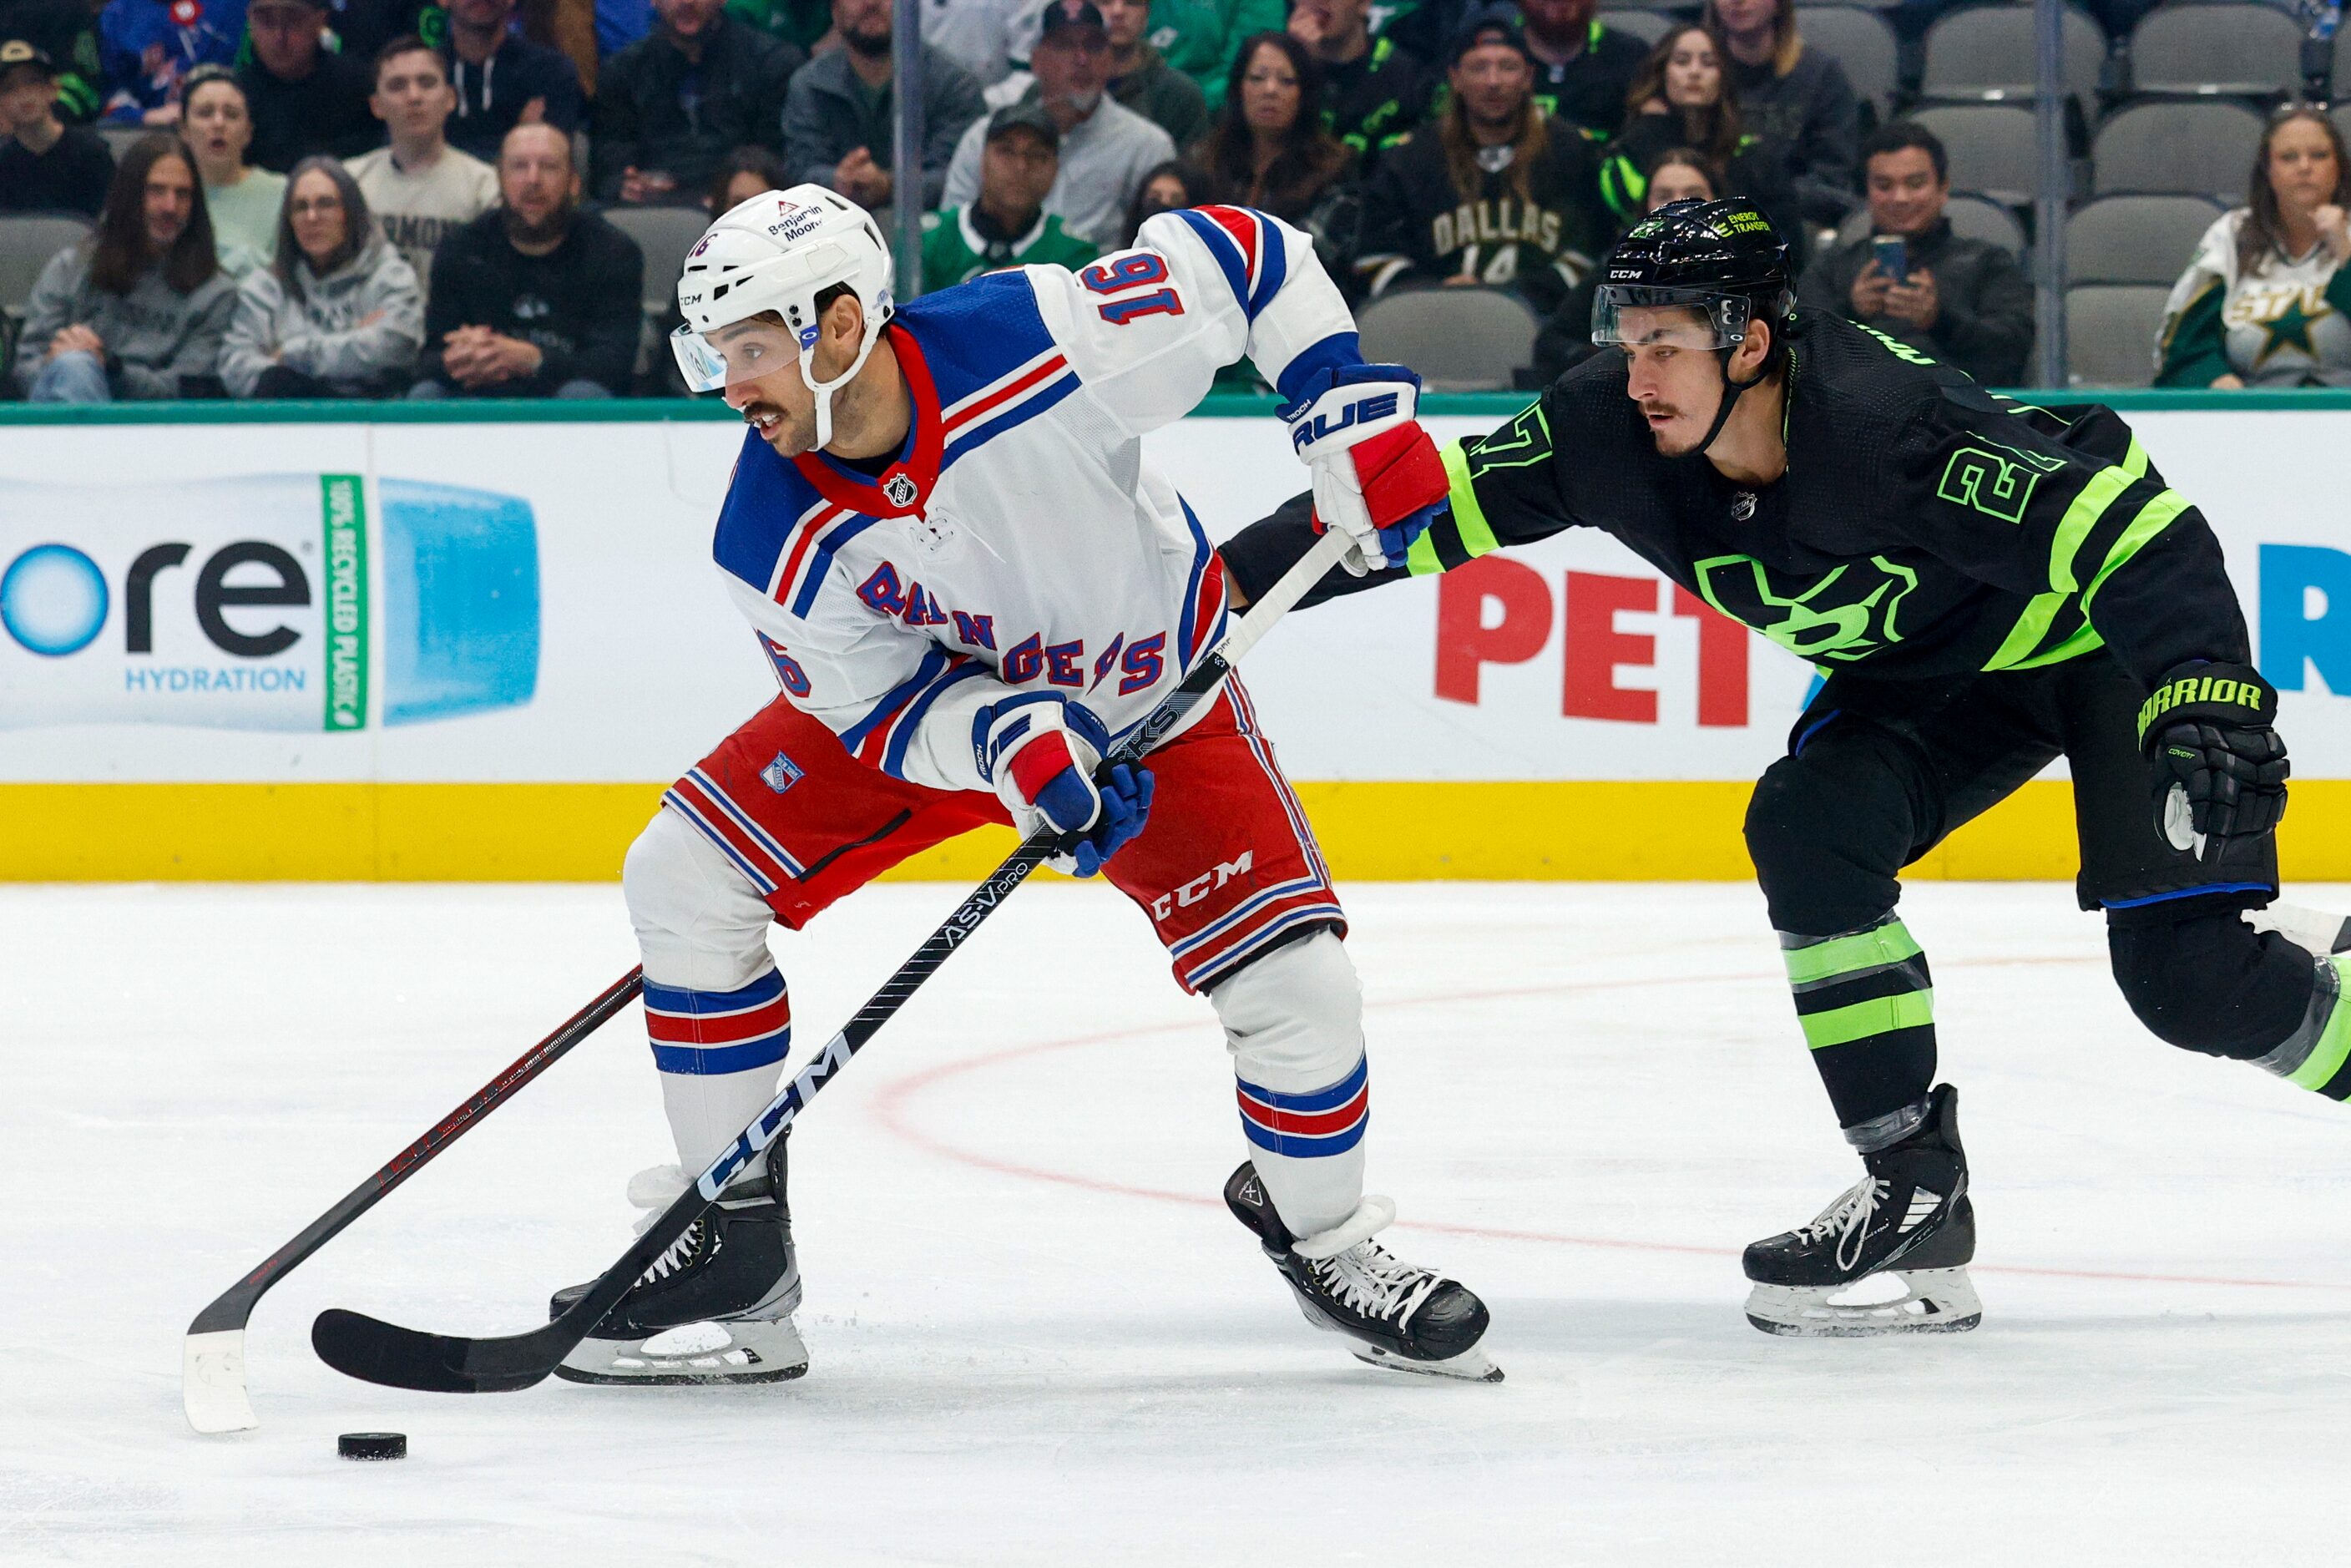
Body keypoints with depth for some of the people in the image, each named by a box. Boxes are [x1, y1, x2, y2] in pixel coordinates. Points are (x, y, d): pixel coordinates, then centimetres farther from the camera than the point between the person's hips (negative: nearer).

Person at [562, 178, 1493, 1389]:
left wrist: (1349, 405, -27)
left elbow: (1237, 257, -22)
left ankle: (1326, 1241, 16)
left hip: (1150, 695, -2)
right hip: (921, 696, 2)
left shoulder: (1044, 341, -36)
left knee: (1295, 988, -16)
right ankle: (733, 1246, 0)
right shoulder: (773, 548, -25)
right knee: (683, 878, -11)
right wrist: (1010, 747, -36)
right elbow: (884, 709, -16)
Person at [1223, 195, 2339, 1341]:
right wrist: (1235, 575, -15)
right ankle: (1915, 1196, -10)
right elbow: (1439, 501, -9)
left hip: (2111, 637, -7)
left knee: (2187, 971, -16)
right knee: (1808, 828, -18)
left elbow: (2125, 513, -37)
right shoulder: (1614, 429, -17)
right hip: (1926, 674, 7)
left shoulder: (1892, 421, -36)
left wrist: (2209, 699, -46)